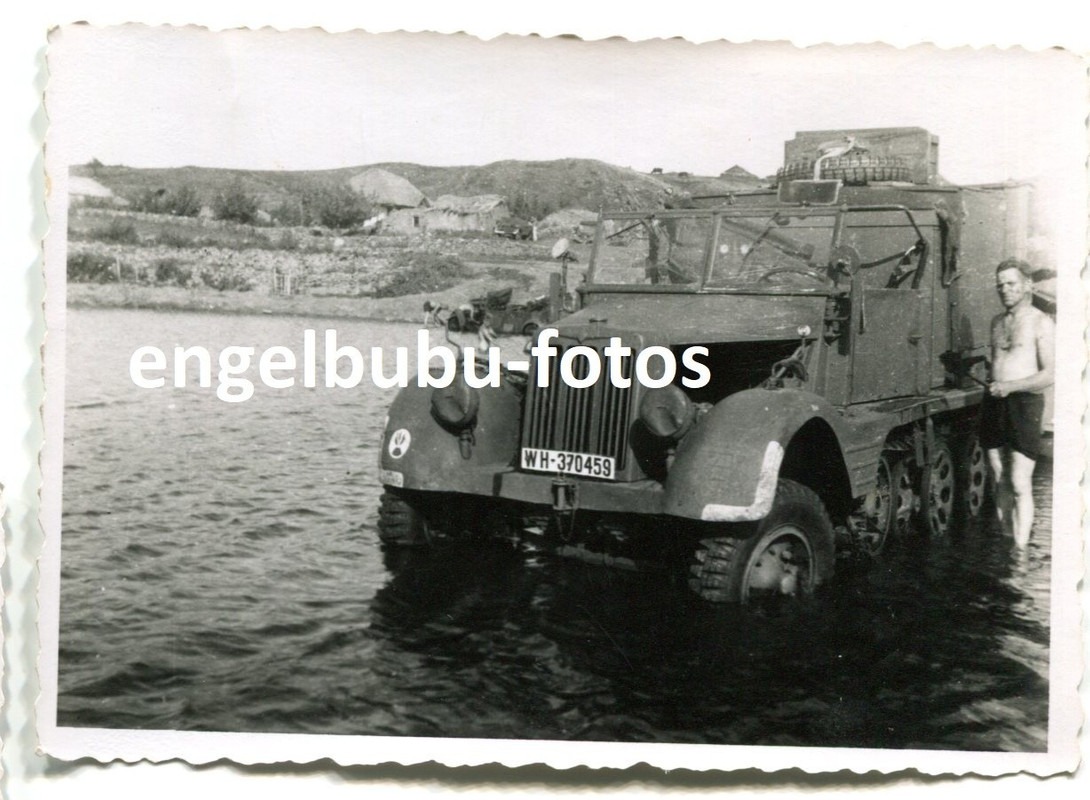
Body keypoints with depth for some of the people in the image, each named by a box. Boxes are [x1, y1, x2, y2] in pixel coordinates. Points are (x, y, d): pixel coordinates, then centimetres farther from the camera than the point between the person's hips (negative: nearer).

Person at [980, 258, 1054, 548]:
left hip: (1024, 404, -6)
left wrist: (1010, 386, -16)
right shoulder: (997, 321, 17)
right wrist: (992, 388, 14)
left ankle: (1021, 549, -8)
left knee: (1020, 486, -10)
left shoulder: (1040, 322, -3)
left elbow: (1050, 374, -10)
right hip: (994, 404, 6)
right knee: (1000, 483, 8)